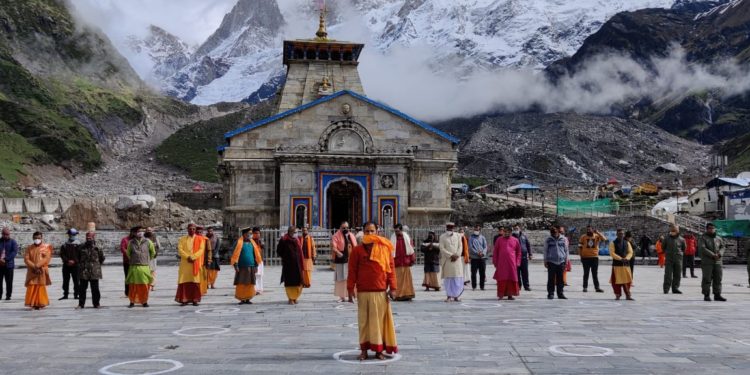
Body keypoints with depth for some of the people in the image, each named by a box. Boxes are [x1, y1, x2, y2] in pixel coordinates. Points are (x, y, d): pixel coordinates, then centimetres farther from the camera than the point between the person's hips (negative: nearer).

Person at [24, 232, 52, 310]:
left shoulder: (46, 247, 3)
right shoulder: (29, 248, 9)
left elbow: (46, 258, -8)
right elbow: (26, 259, -1)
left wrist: (37, 265, -18)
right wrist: (34, 267, -14)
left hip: (42, 271, -2)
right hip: (32, 271, 2)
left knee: (41, 287, -1)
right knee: (31, 287, -4)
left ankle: (41, 303, 5)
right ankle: (32, 303, 0)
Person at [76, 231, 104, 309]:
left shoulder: (97, 248, -2)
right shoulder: (82, 247, 4)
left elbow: (102, 258, 9)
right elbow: (78, 257, 19)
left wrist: (98, 265, 6)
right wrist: (80, 264, 11)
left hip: (94, 272, -2)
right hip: (83, 271, 2)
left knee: (95, 288, 4)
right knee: (82, 288, 5)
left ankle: (96, 303, 13)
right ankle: (81, 304, 14)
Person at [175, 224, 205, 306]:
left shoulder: (200, 239, 6)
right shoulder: (182, 239, 10)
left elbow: (201, 249, -4)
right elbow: (179, 249, -1)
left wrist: (193, 257, -16)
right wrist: (187, 257, -15)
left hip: (196, 263, -1)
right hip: (185, 263, 1)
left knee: (195, 281, -2)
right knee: (184, 281, -2)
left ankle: (195, 299, 2)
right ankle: (184, 299, 2)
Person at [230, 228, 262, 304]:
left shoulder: (252, 243, 10)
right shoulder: (239, 243, -3)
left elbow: (256, 255, 14)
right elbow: (235, 254, -5)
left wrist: (256, 266, 11)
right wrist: (236, 265, -10)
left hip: (251, 267, 4)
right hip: (242, 267, -4)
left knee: (250, 284, 2)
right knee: (241, 283, -2)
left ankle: (248, 298, 8)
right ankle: (242, 299, 5)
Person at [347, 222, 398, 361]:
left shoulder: (385, 248, 4)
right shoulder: (357, 250, 2)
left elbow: (391, 269, 3)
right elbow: (352, 270, 1)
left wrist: (393, 287, -2)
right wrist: (351, 287, -6)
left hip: (381, 292, 0)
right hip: (363, 292, 0)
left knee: (379, 320, 4)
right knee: (364, 321, 6)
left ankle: (379, 350, 13)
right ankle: (364, 350, 13)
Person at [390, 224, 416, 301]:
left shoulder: (407, 238, 6)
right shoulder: (393, 239, 3)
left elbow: (411, 248, 6)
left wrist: (413, 260, 2)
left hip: (406, 261, 1)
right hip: (396, 262, -1)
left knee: (406, 279, 5)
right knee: (397, 280, -1)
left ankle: (407, 294, 12)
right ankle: (398, 295, 3)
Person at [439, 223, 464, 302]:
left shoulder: (458, 236, 11)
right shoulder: (442, 237, 4)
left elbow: (460, 247, 7)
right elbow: (442, 248, -4)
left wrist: (456, 255, -10)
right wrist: (451, 255, -13)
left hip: (457, 260, 2)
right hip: (447, 260, -2)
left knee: (457, 278, 0)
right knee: (448, 278, -1)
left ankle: (456, 296, 7)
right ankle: (449, 296, 3)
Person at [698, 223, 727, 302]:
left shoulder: (719, 238, 16)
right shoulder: (703, 238, 0)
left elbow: (723, 246, 9)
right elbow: (702, 248, -11)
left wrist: (719, 254, -12)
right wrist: (713, 255, -18)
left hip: (718, 262, 5)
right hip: (707, 262, -5)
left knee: (718, 279, 5)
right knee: (707, 279, -5)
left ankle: (717, 295, 11)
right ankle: (706, 295, -1)